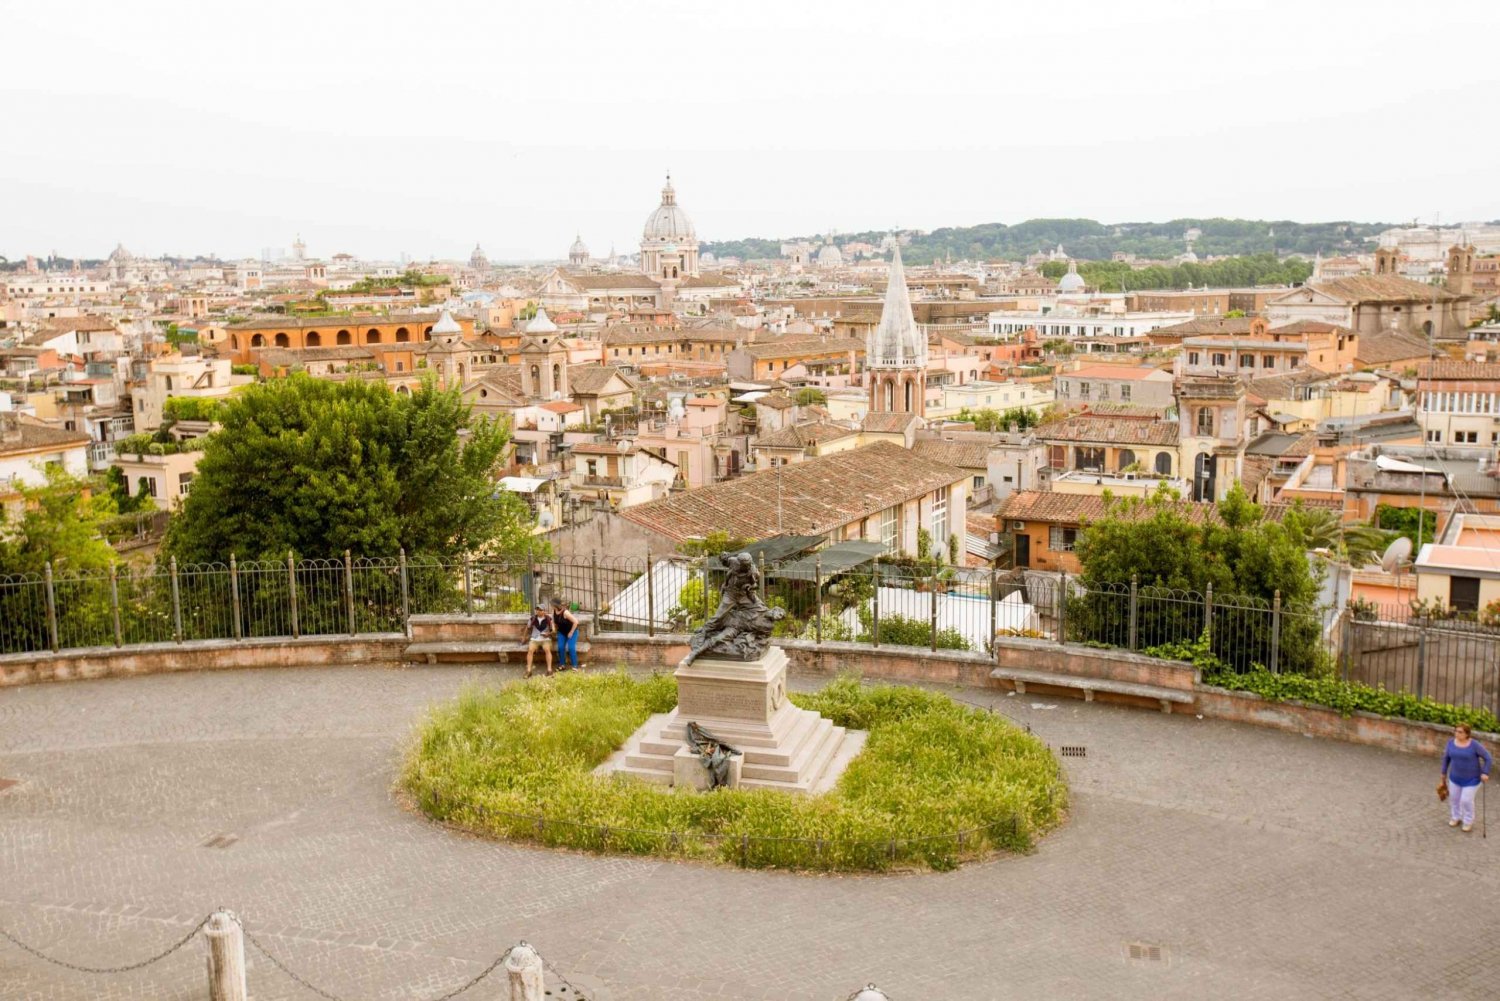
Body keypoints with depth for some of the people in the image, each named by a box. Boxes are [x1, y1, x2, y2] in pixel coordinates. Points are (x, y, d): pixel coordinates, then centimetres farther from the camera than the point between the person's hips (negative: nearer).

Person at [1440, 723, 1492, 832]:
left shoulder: (1475, 745, -23)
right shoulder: (1451, 743, -9)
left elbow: (1488, 758, -17)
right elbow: (1446, 757, 5)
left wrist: (1485, 773, -25)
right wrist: (1444, 772, 11)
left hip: (1471, 778, -5)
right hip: (1456, 777, 5)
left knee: (1466, 800, 1)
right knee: (1454, 798, 14)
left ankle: (1468, 821, 24)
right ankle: (1456, 817, 37)